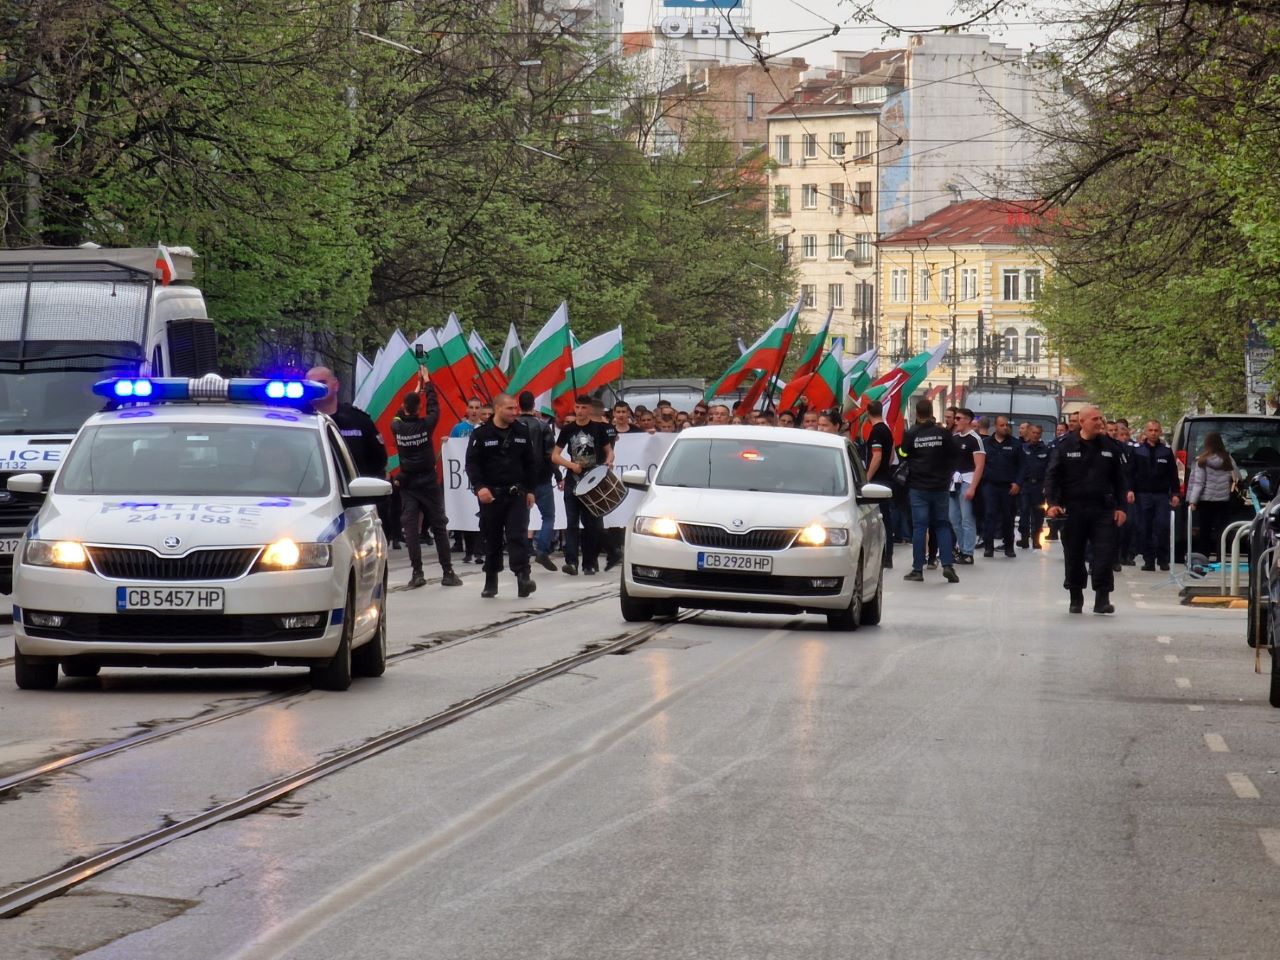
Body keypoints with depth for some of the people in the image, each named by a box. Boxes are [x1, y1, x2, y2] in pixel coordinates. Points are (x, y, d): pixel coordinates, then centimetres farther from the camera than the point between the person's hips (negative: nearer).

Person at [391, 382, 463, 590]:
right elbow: (434, 407, 7)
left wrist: (414, 393, 29)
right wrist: (427, 384, 21)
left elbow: (401, 415, 17)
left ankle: (417, 573, -9)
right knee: (439, 527, 6)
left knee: (411, 528, -1)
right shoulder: (425, 425, -11)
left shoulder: (397, 427, -6)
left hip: (407, 485, 1)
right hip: (428, 484, -1)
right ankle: (447, 572, 7)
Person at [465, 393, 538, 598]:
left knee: (518, 535, -13)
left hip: (516, 493, 1)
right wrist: (479, 487, -20)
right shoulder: (481, 434, -4)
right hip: (491, 494, -1)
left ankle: (523, 578, -21)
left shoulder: (522, 432, 6)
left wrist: (530, 490, 10)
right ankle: (491, 582, 19)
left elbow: (529, 463, 13)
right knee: (493, 539, 8)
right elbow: (472, 463, -7)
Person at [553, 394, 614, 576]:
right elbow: (555, 456, 7)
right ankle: (571, 562, -13)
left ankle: (590, 563, 11)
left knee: (593, 523, 3)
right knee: (571, 522, -7)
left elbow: (609, 451, 11)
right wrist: (571, 464, -10)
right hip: (573, 480, 1)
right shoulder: (567, 429, 6)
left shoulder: (598, 428, 3)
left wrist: (608, 461, -12)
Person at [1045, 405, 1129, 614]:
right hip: (1073, 509, 0)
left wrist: (1120, 507, 4)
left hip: (1103, 510, 1)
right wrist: (1052, 503, -10)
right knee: (1074, 557, 7)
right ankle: (1076, 599, 20)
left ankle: (1102, 598, -7)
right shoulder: (1066, 446, 1)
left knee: (1104, 554, -10)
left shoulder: (1110, 447, 7)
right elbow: (1051, 476, 2)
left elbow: (1119, 479, 12)